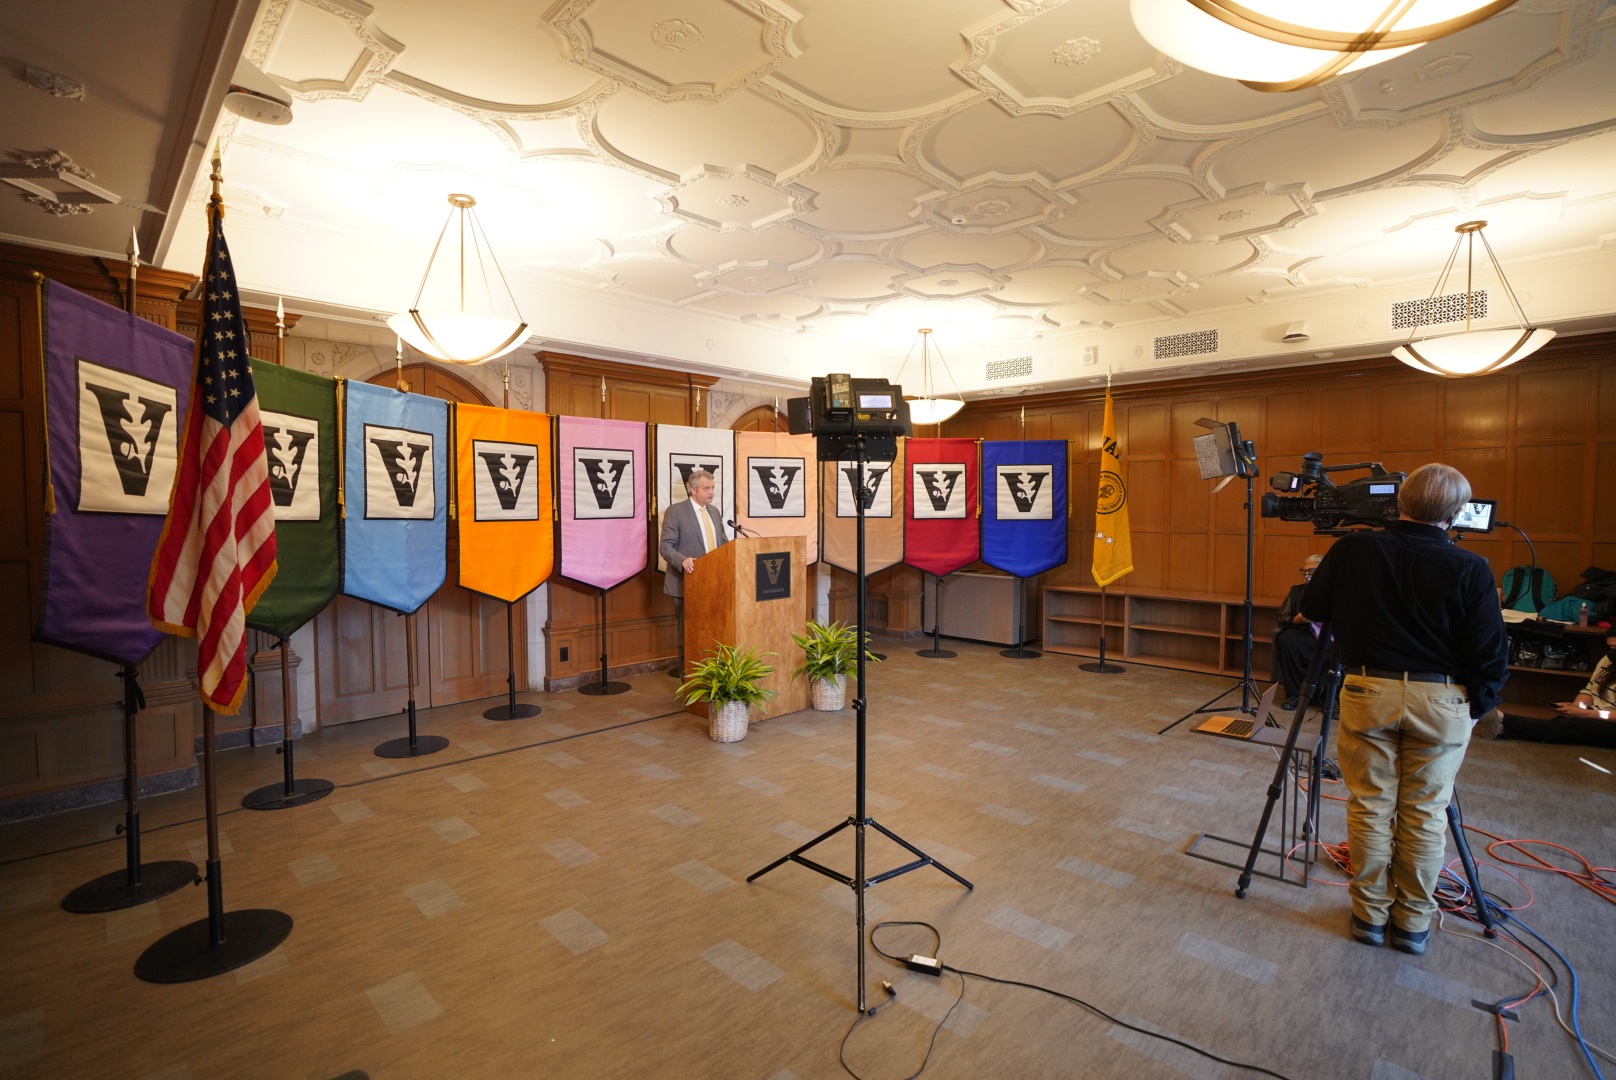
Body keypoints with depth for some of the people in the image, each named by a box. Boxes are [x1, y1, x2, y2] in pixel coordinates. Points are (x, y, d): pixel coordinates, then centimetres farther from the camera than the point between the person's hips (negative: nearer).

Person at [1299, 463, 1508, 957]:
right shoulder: (1469, 569, -10)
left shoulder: (1352, 549, -7)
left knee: (1370, 807, 11)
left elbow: (1310, 609, 5)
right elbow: (1490, 654, -6)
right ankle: (1413, 922, 24)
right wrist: (1476, 708, 9)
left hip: (1368, 692, 0)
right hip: (1441, 700, 0)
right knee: (1425, 814, 11)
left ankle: (1370, 915, 23)